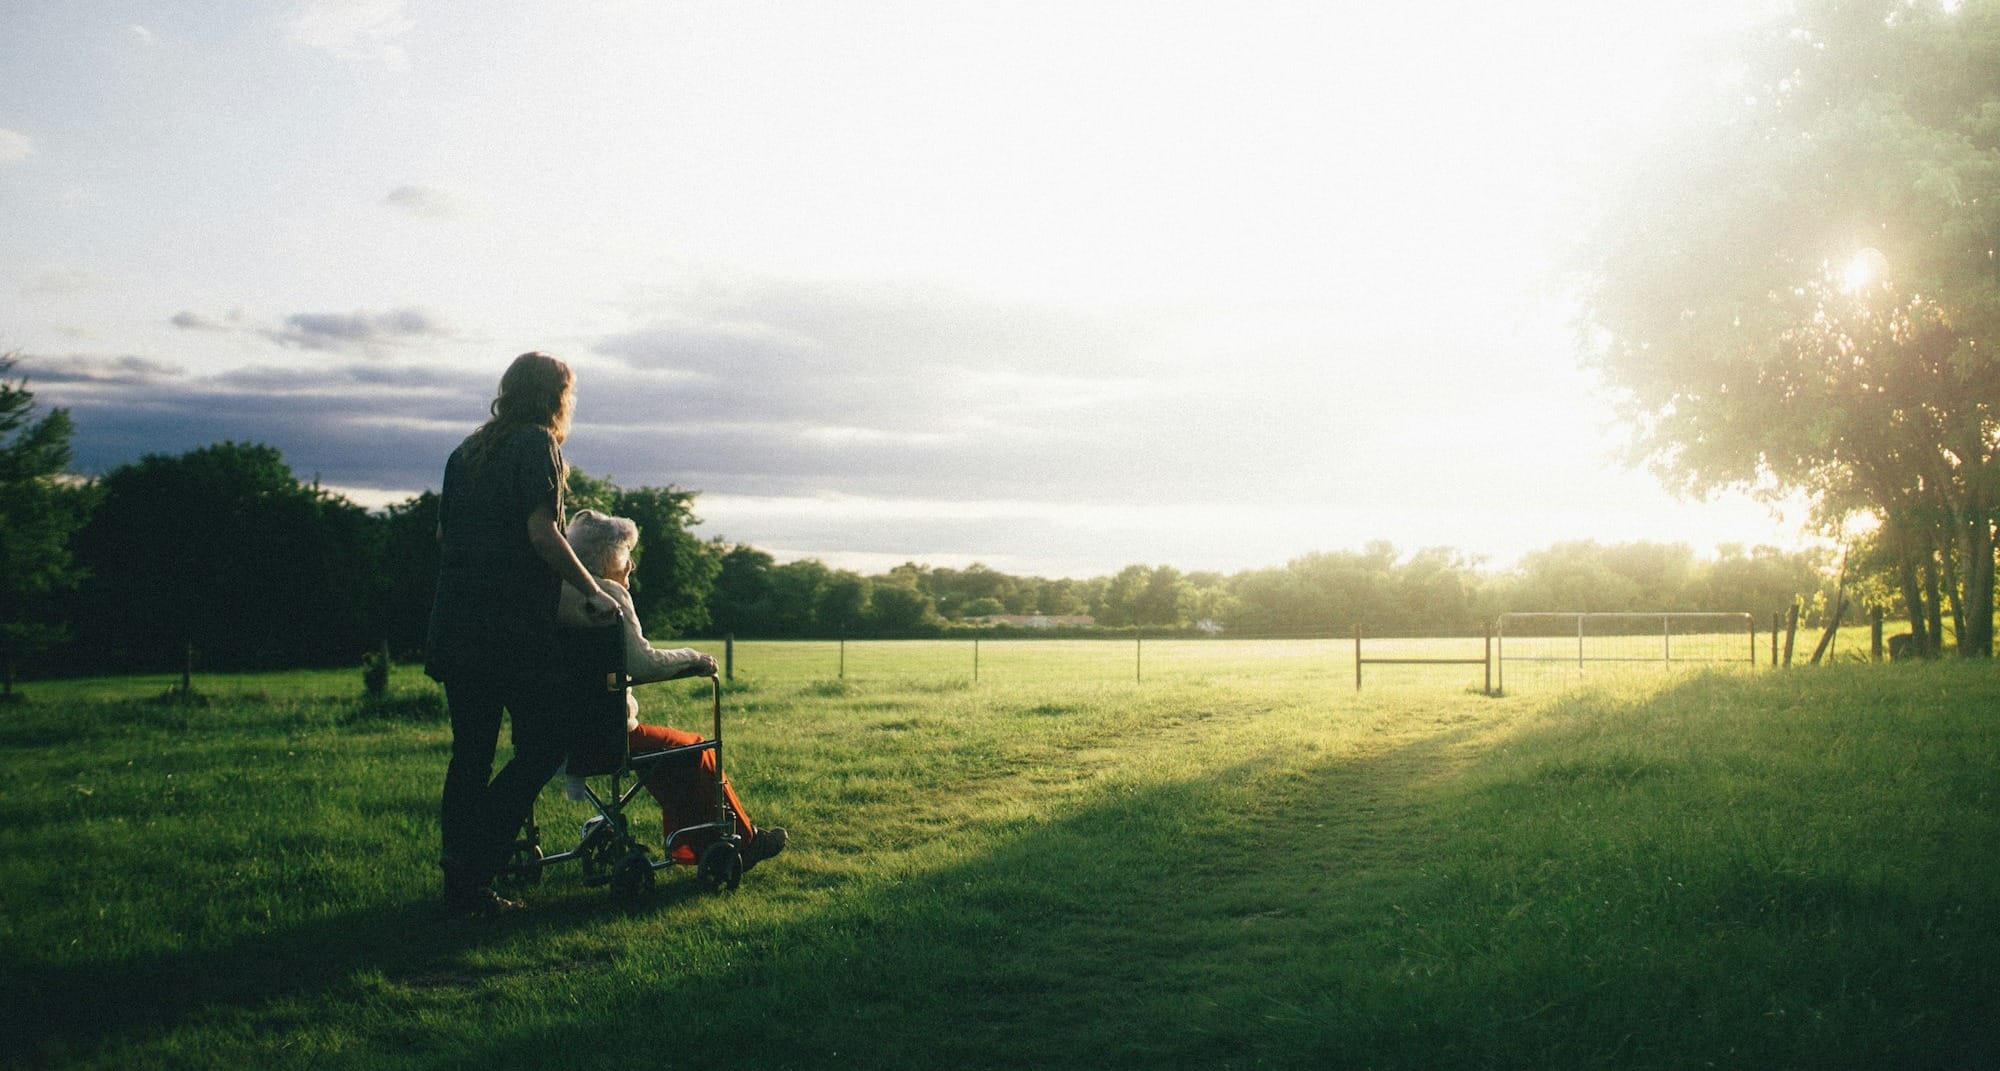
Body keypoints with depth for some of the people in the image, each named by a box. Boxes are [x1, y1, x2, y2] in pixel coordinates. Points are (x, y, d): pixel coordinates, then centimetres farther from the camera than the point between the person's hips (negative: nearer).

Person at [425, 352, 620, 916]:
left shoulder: (467, 451, 18)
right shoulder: (537, 445, -5)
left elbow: (442, 535, 21)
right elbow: (541, 533, -14)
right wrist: (592, 591, -7)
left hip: (455, 625, 8)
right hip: (513, 627, -8)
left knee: (471, 753, 10)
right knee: (545, 741, 1)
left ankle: (463, 889, 12)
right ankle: (472, 860, -8)